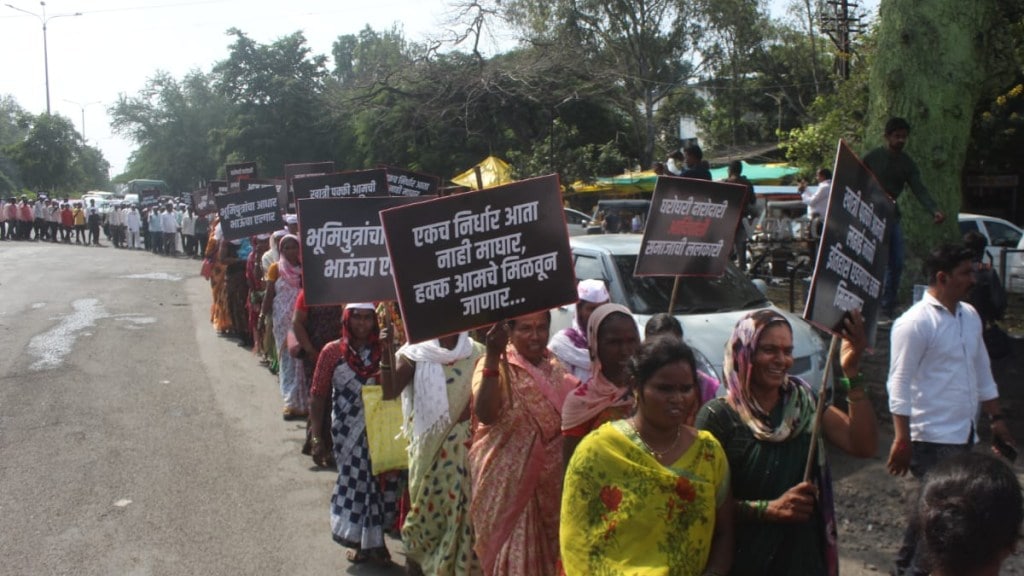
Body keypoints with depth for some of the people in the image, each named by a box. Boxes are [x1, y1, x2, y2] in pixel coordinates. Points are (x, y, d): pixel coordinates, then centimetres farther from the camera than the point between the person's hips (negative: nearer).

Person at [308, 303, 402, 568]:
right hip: (348, 433, -1)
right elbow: (319, 396, -2)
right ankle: (363, 542, 28)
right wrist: (317, 438, -4)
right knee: (355, 484, 9)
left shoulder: (384, 350, 0)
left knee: (379, 483, 6)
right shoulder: (332, 351, -4)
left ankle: (372, 541, 26)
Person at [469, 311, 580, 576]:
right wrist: (493, 358, -35)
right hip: (509, 479, -5)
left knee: (548, 549, 16)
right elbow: (484, 414, -29)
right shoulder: (496, 367, -11)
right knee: (514, 551, 2)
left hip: (551, 479, 6)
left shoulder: (556, 366, 7)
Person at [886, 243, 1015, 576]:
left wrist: (995, 418, 18)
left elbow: (982, 371, 20)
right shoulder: (915, 322, -15)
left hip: (964, 434, 8)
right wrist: (902, 440, -18)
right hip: (932, 438, -8)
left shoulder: (970, 316, 11)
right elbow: (899, 384, -16)